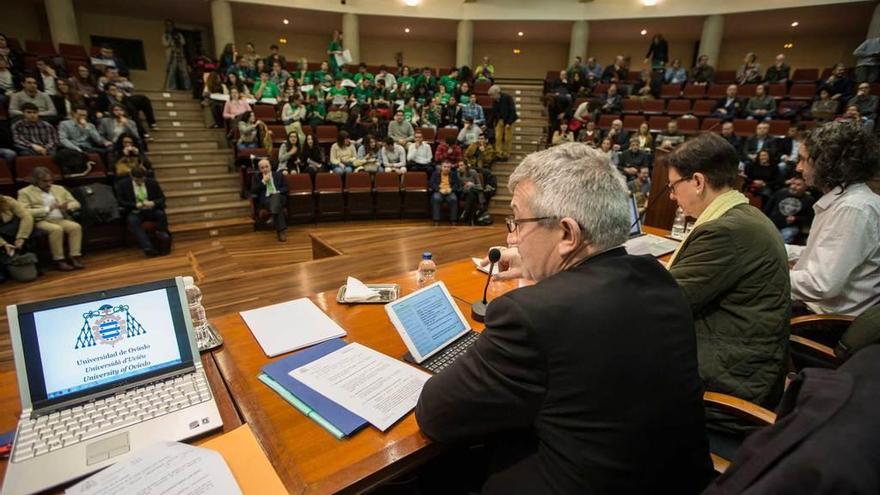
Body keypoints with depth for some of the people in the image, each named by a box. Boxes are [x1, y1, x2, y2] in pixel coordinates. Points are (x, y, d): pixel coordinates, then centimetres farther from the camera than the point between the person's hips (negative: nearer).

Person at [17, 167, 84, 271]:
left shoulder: (59, 189, 19)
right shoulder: (25, 192, 5)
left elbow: (76, 203, 19)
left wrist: (67, 206, -5)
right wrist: (47, 209, -17)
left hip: (61, 219, 4)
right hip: (41, 221, -4)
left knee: (76, 226, -28)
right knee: (56, 229, -36)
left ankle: (75, 257, -29)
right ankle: (59, 260, -29)